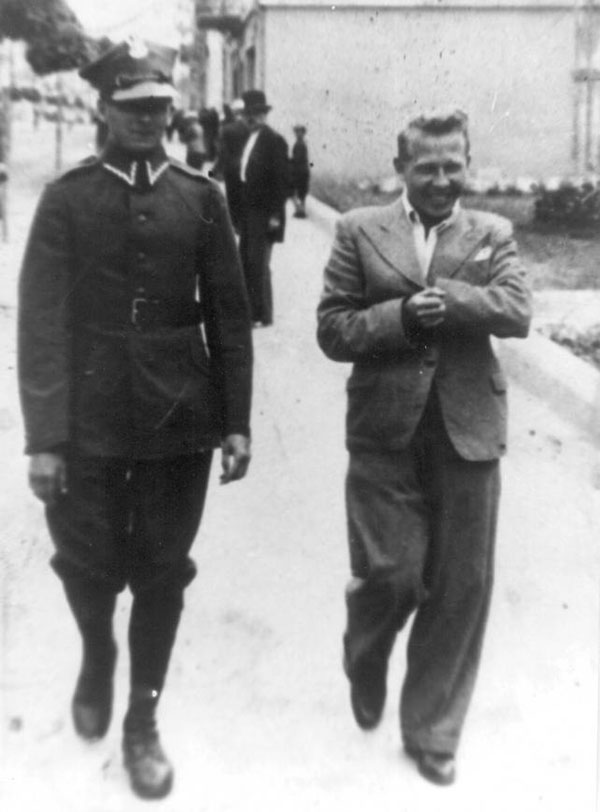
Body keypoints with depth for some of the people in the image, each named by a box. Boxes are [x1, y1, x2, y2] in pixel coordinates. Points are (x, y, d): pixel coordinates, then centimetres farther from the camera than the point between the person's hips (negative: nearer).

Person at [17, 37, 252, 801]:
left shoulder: (200, 196, 4)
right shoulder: (67, 198, 0)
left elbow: (228, 314, 4)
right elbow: (42, 320, -4)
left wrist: (236, 421, 0)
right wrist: (43, 436, -10)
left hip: (179, 421, 1)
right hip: (90, 421, -1)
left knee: (162, 573, 8)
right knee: (89, 564, 8)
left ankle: (142, 719, 27)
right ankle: (97, 657, 42)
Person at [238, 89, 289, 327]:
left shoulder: (274, 140, -9)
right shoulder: (249, 138, 13)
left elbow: (282, 180, -12)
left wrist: (275, 215, -16)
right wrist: (239, 209, 11)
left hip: (264, 213, -8)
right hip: (248, 211, 8)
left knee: (258, 263, -6)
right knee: (246, 261, 9)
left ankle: (262, 315, 2)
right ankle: (248, 308, 18)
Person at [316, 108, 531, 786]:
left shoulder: (491, 234, 9)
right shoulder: (360, 231, 5)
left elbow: (518, 312, -7)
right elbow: (333, 331, -1)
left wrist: (443, 300, -19)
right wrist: (403, 315, -16)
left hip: (467, 431, 2)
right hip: (386, 431, -1)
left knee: (461, 587, 7)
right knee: (389, 573, 0)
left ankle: (432, 731, 26)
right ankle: (365, 666, 37)